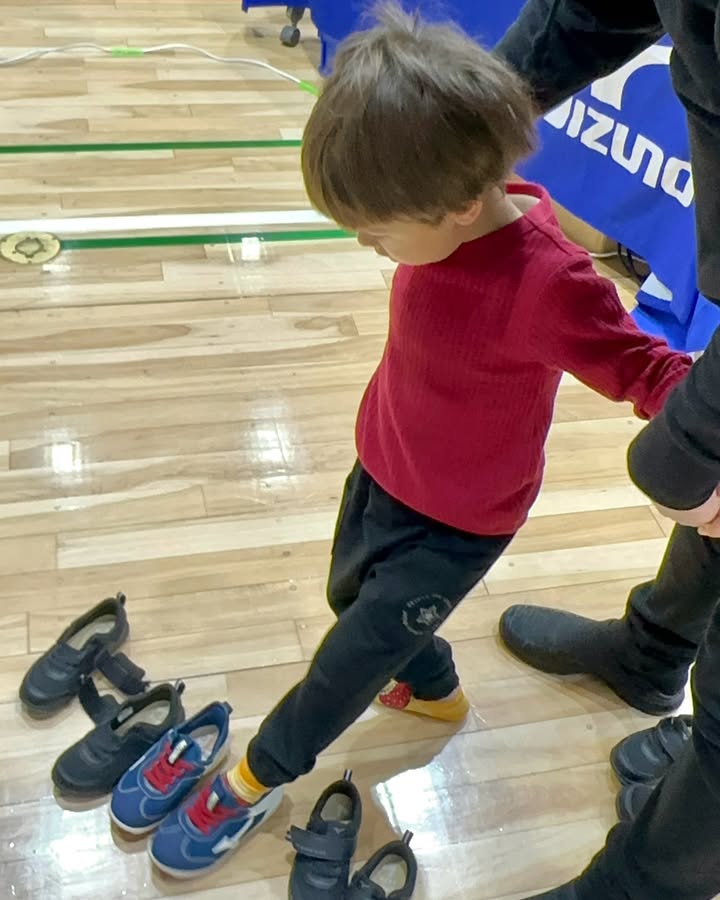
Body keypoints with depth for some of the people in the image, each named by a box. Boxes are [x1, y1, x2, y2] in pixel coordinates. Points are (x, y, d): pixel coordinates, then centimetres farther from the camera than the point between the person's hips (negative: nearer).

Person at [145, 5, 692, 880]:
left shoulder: (544, 285, -35)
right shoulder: (451, 209, -16)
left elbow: (639, 365, -28)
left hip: (454, 524, -7)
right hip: (380, 470, 7)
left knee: (352, 656, 5)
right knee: (350, 595, 27)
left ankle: (255, 780, 32)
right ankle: (437, 691, 56)